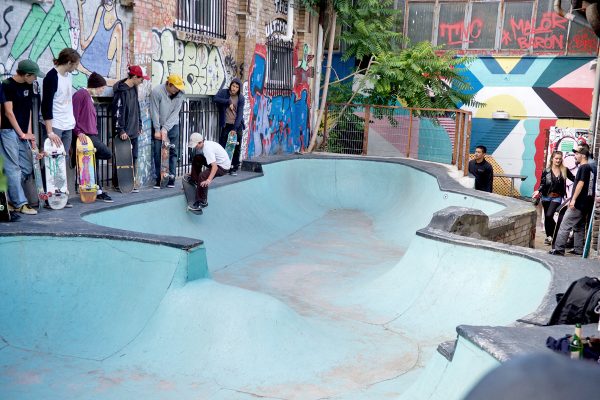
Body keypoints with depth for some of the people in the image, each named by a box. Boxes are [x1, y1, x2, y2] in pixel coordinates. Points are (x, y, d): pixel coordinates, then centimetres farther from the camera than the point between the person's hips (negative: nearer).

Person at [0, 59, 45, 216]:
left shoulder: (28, 86, 10)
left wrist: (29, 133, 6)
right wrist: (22, 134, -9)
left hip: (22, 133, 8)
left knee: (27, 168, 8)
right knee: (13, 168, -5)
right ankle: (20, 203, -1)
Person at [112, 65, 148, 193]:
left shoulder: (133, 89, 12)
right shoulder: (121, 90, -14)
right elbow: (118, 111, -17)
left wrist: (139, 125, 18)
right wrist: (121, 130, -19)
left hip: (134, 130, 8)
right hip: (125, 132, -8)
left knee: (133, 157, 8)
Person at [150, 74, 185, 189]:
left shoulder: (179, 94, -9)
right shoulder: (157, 91, -17)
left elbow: (175, 113, -11)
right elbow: (154, 112, -14)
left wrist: (165, 128, -17)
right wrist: (157, 130, -15)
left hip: (172, 126, 2)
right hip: (159, 126, -2)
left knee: (173, 152, 2)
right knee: (158, 153, -2)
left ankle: (171, 179, 8)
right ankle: (159, 179, 5)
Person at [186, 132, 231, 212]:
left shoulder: (207, 148, -30)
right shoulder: (201, 145, -3)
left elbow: (215, 167, -38)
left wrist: (209, 180, -49)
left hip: (223, 166, -9)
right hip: (216, 162, 9)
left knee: (203, 176, -26)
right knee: (196, 159, 7)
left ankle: (202, 202, -16)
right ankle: (194, 180, 25)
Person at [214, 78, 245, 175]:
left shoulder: (241, 98, -5)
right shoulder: (223, 92, -2)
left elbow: (240, 114, -11)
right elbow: (216, 98, -21)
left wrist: (234, 129, -19)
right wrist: (229, 102, -24)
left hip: (237, 125, 0)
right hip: (226, 125, 0)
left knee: (236, 148, 3)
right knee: (221, 146, -4)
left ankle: (234, 168, 12)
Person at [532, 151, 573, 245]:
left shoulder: (564, 170, -1)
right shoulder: (546, 171, -3)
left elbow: (574, 179, 7)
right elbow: (542, 184, -2)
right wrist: (538, 191, -19)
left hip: (557, 198, -1)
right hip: (546, 197, 1)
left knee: (549, 215, -16)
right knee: (546, 217, 9)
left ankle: (553, 235, 3)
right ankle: (548, 236, 23)